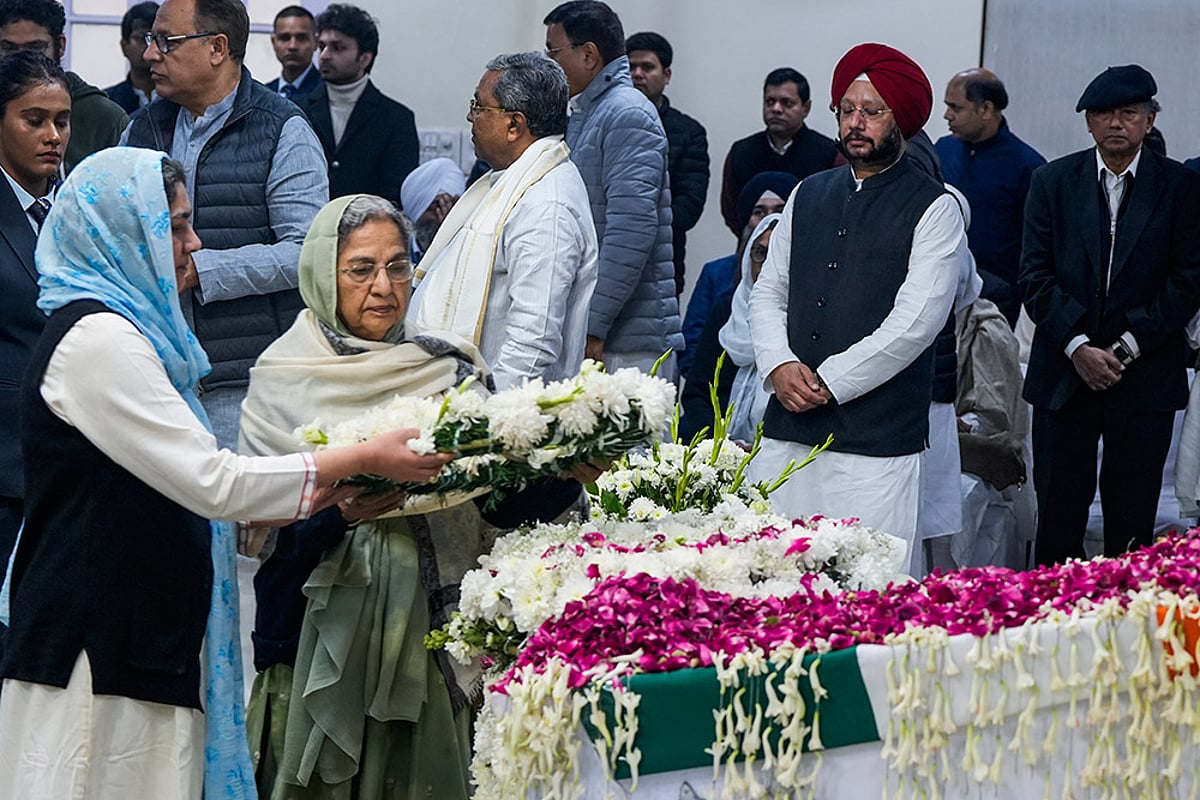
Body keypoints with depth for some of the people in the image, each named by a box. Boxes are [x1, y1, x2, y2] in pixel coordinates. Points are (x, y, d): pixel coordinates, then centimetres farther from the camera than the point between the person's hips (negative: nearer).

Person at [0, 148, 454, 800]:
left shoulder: (123, 330, 18)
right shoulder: (96, 339, -15)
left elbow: (184, 488, 19)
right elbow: (211, 482, -18)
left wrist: (328, 492, 10)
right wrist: (362, 460, -11)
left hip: (145, 641, 10)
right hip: (99, 648, -10)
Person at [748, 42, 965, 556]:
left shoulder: (933, 209, -1)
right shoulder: (808, 196, 16)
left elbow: (916, 321, -10)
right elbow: (768, 293, 15)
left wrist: (828, 382, -11)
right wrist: (779, 365, -4)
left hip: (876, 442, -5)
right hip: (785, 434, 5)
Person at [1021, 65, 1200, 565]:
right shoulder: (1053, 181, 6)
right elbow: (1036, 275, 1)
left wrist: (1128, 347, -11)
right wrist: (1077, 346, -11)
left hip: (1146, 377, -1)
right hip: (1062, 374, 1)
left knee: (1132, 522, 4)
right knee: (1058, 515, 4)